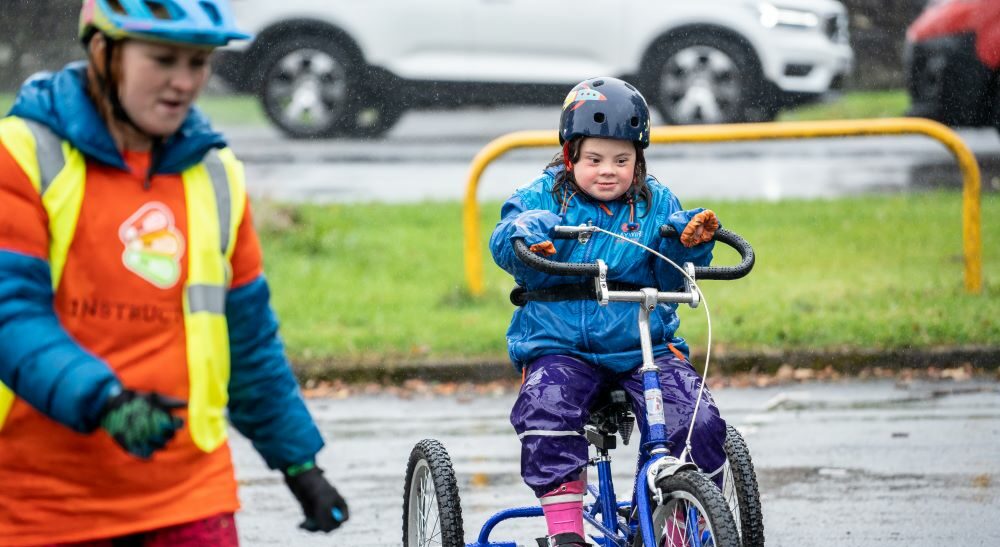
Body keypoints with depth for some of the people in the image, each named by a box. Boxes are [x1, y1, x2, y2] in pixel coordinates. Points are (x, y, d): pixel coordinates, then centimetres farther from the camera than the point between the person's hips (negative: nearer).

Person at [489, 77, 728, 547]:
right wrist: (528, 235, -32)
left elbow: (673, 276, 4)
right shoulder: (543, 197, 5)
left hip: (644, 345, 2)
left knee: (699, 422, -18)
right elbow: (503, 244, -9)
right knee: (547, 410, -31)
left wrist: (690, 241, -17)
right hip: (560, 345, -2)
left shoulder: (655, 204, 11)